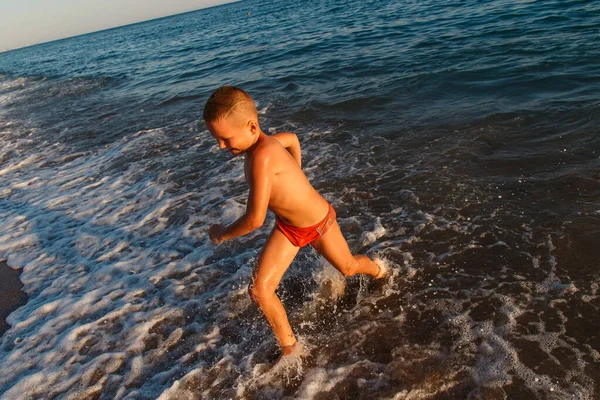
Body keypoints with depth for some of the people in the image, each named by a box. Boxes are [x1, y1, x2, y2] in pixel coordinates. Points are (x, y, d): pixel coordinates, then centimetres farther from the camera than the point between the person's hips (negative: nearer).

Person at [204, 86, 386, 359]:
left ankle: (377, 269, 59)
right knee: (259, 290, -5)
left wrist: (222, 234, -21)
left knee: (347, 268, 23)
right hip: (286, 226, 7)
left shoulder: (262, 156, -39)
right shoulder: (262, 142, -13)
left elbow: (255, 219, -40)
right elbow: (292, 138, 9)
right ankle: (289, 347, 15)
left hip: (318, 224, -7)